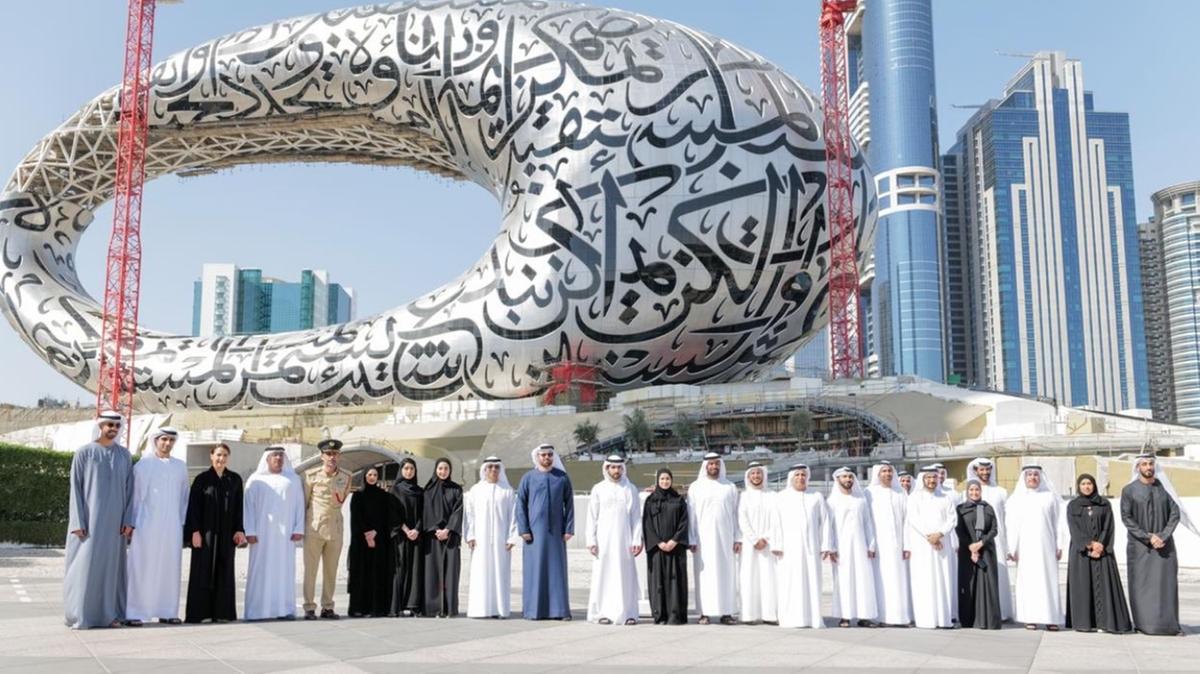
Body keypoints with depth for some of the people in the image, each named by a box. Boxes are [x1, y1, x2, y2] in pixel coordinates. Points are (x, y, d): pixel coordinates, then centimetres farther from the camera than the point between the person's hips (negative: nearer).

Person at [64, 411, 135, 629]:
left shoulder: (124, 455, 8)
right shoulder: (83, 453, -1)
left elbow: (129, 489, 8)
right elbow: (75, 488, -3)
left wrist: (129, 520, 0)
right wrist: (78, 522, -10)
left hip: (114, 521, 3)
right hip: (89, 519, -3)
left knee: (111, 564, 5)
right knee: (84, 564, -3)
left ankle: (109, 613, 10)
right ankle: (79, 615, 3)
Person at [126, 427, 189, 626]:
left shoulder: (180, 467, 11)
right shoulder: (142, 465, 2)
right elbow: (134, 495, 3)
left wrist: (183, 523, 10)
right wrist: (132, 523, 1)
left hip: (171, 526, 3)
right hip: (146, 525, -3)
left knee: (169, 568, 4)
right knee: (141, 568, -3)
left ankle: (166, 611, 10)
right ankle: (134, 613, 1)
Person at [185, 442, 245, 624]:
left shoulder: (235, 479, 7)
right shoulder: (202, 479, 0)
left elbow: (239, 507, 8)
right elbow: (193, 506, -3)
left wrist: (239, 530, 1)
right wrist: (195, 531, -10)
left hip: (226, 533, 3)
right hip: (205, 532, -3)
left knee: (224, 572, 4)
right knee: (203, 571, -1)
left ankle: (221, 612, 8)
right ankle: (199, 613, 4)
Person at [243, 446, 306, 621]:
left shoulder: (293, 479, 13)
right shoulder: (255, 480, 9)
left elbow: (299, 504, 7)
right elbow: (248, 506, 3)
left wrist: (299, 529, -3)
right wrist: (249, 531, -7)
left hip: (285, 533, 1)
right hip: (262, 532, -1)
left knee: (285, 568, -1)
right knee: (261, 569, -3)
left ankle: (285, 609, 1)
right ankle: (258, 610, -2)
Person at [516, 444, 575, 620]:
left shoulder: (562, 477, 5)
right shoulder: (528, 478, 3)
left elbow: (569, 504, 5)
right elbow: (520, 504, 1)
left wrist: (569, 529, -2)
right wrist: (523, 529, -7)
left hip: (556, 531, 1)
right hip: (535, 530, -1)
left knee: (557, 569, 1)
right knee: (534, 569, 0)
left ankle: (559, 609, 5)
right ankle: (532, 610, 7)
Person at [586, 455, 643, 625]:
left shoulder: (631, 489, 6)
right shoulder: (598, 489, 4)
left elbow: (636, 517, 6)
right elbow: (592, 517, 4)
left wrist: (637, 540, -2)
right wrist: (591, 541, -3)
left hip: (624, 539, 1)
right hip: (604, 539, 0)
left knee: (626, 575, -1)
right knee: (603, 574, -1)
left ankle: (628, 613, 3)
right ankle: (603, 612, 4)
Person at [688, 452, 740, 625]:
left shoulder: (730, 487, 8)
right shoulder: (695, 487, 5)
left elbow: (735, 514, 8)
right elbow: (691, 515, 4)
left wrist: (737, 538, 1)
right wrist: (692, 539, -3)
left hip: (725, 538, 1)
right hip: (703, 538, -1)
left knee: (726, 573, 0)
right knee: (704, 574, -2)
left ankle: (726, 612, 4)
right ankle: (705, 612, 1)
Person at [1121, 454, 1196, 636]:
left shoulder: (1164, 487, 5)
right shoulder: (1129, 490, -1)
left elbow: (1175, 514, 1)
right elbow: (1126, 518, -5)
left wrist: (1162, 536, -11)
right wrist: (1147, 537, -13)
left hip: (1164, 544, 2)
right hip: (1139, 546, -2)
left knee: (1167, 583, -1)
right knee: (1141, 584, -2)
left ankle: (1169, 623, 2)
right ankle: (1143, 624, 3)